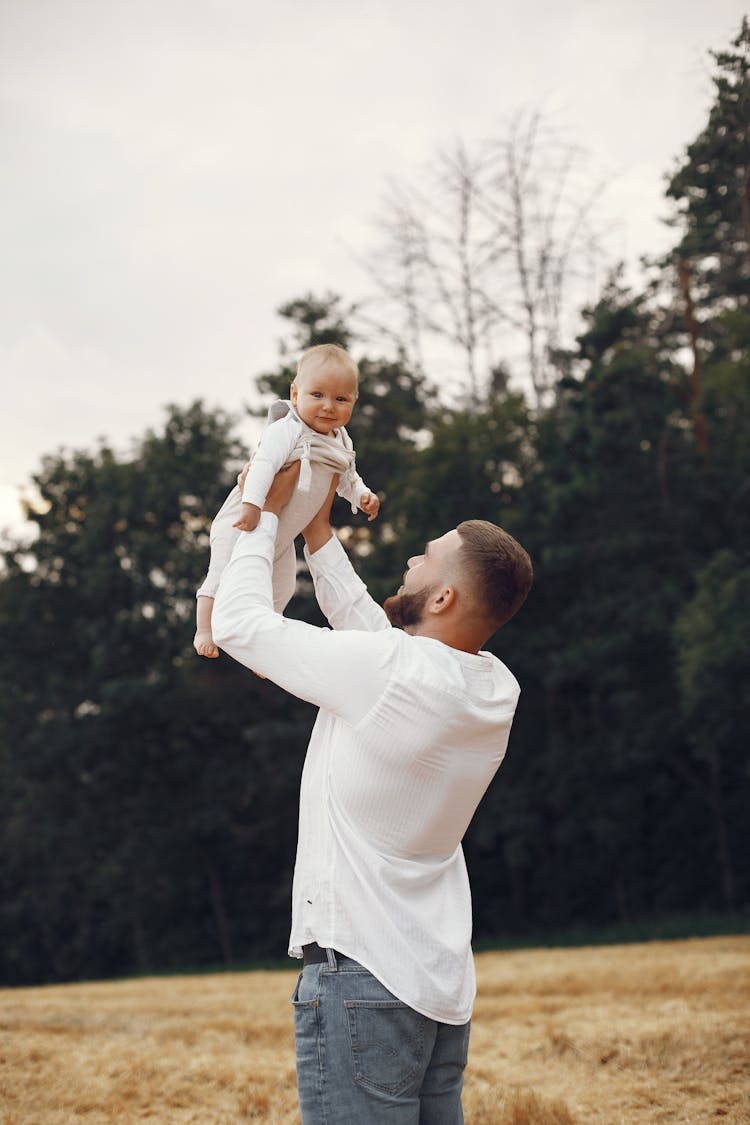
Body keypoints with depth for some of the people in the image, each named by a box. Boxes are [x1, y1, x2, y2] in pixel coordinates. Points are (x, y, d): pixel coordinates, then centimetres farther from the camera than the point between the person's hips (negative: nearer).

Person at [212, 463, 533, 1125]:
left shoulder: (387, 672, -19)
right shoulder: (496, 690, 4)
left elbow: (237, 621, -8)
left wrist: (266, 512, 5)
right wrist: (319, 535, 25)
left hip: (361, 979, -8)